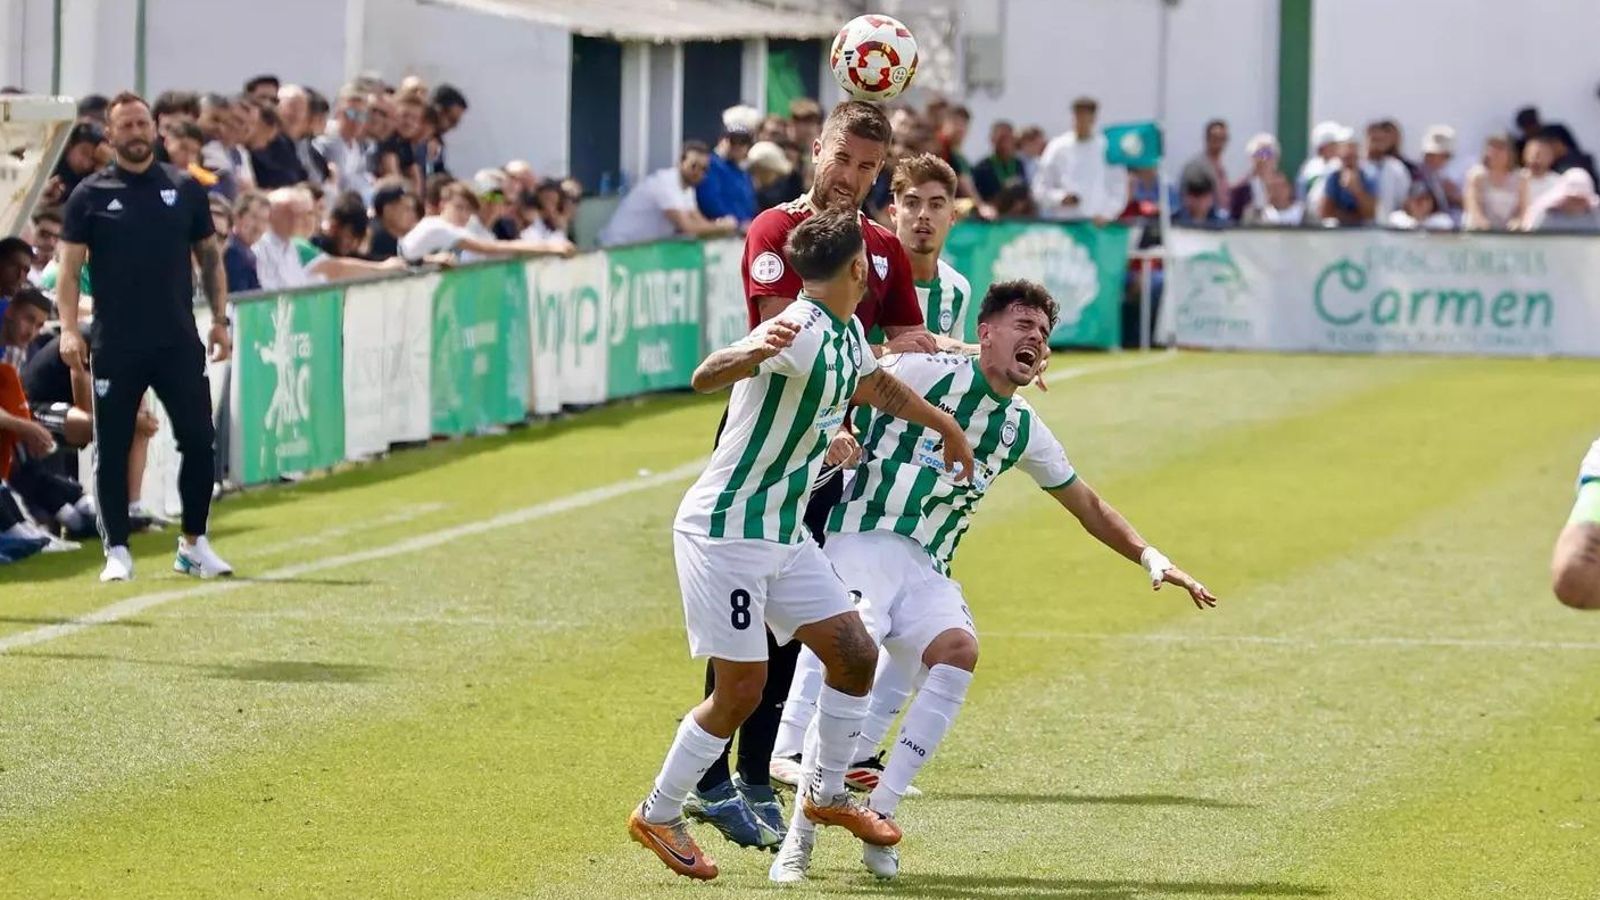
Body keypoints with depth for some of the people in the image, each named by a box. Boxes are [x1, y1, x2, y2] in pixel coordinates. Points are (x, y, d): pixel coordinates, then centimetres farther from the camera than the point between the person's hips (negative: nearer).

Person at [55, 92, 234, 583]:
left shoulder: (185, 189, 9)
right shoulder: (91, 195, 3)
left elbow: (208, 257, 14)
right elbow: (70, 266, 1)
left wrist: (220, 320, 8)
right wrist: (69, 329, -10)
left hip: (178, 340, 2)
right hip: (115, 346, -1)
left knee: (199, 440, -1)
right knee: (112, 449, 1)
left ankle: (194, 543, 13)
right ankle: (117, 551, 8)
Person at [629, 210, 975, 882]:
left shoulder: (847, 334, 6)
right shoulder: (799, 333, -23)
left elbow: (878, 386, 30)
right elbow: (705, 377, -38)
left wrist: (945, 425, 43)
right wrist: (755, 352, -59)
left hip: (784, 534, 9)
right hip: (725, 531, -9)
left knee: (853, 653, 5)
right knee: (741, 689, -6)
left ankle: (824, 795, 24)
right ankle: (658, 815, 11)